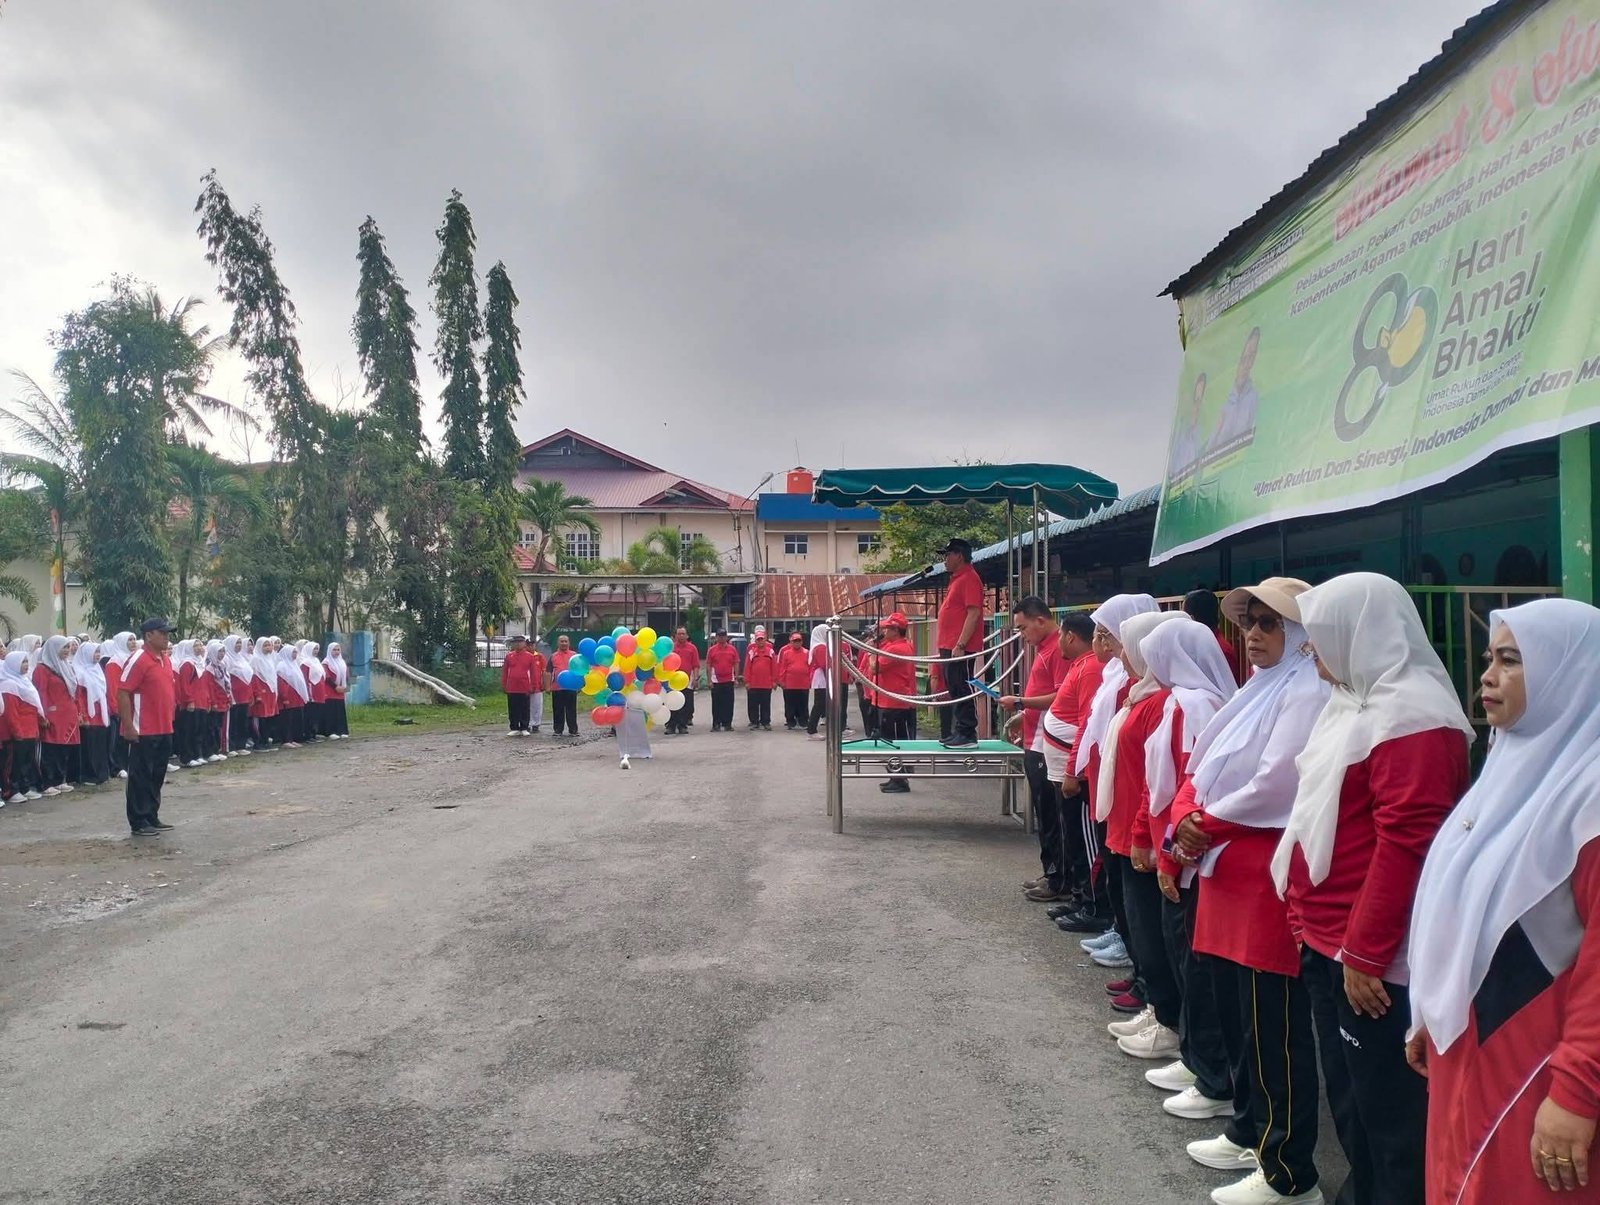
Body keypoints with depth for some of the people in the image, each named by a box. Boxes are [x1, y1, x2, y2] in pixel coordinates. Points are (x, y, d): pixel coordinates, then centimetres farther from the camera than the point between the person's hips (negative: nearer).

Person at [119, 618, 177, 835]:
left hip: (164, 730, 8)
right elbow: (122, 693, -18)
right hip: (144, 731, -8)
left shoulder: (165, 660, 12)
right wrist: (128, 726, -20)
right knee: (141, 777, 0)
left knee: (157, 776, 15)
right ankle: (138, 823, 6)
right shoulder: (138, 660, -14)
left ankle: (152, 817, 24)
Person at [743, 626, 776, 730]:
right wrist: (747, 681, -4)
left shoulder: (770, 651, 1)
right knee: (753, 704, 6)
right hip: (753, 684, 0)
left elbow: (774, 667, 1)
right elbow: (747, 667, 0)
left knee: (766, 704, 7)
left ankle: (766, 722, 13)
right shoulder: (751, 651, 0)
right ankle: (754, 722, 15)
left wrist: (774, 681, -1)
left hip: (767, 684, 0)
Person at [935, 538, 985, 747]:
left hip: (960, 648, -10)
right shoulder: (956, 579, 19)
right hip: (949, 647, 10)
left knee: (962, 690, -9)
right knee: (955, 690, 12)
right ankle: (958, 732, 18)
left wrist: (960, 645, -23)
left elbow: (973, 614, -19)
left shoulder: (969, 578, -12)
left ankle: (968, 734, -6)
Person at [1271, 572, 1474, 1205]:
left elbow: (1406, 842, -23)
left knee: (1388, 1112, 2)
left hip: (1372, 958, -10)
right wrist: (1308, 917, 18)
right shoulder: (1353, 702, 13)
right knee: (1348, 1100, 19)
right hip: (1329, 941, 10)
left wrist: (1365, 952, -21)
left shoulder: (1411, 714, -18)